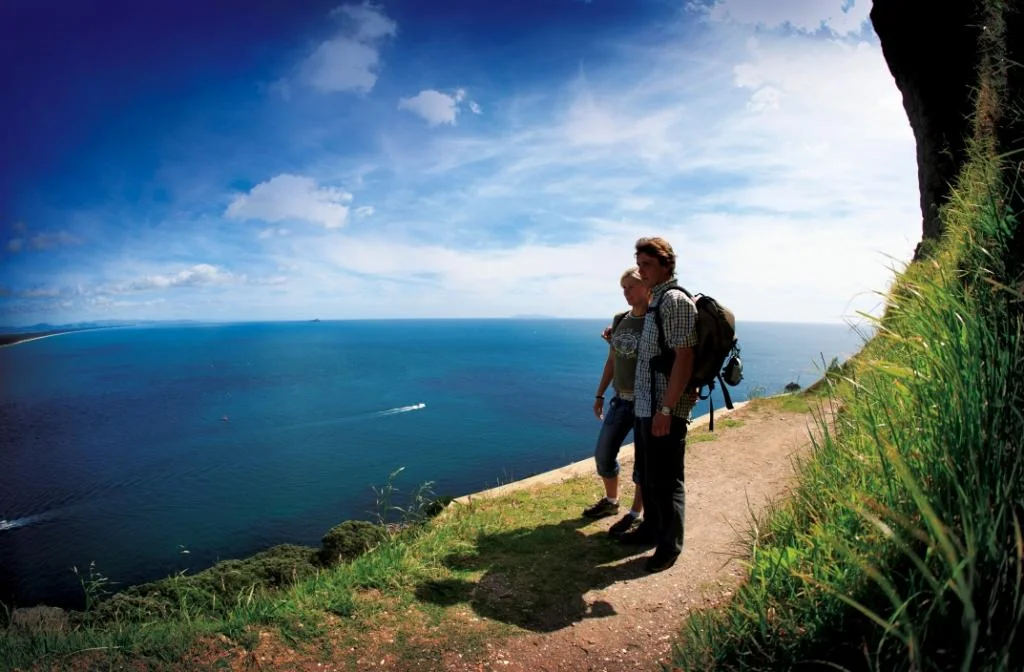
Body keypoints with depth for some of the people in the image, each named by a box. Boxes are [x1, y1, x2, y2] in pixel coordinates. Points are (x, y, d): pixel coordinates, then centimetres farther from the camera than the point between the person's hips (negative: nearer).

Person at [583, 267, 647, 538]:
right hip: (620, 399, 7)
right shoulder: (619, 320, 6)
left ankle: (635, 515, 22)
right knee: (603, 454, 13)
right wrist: (599, 395, 16)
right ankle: (611, 501, 36)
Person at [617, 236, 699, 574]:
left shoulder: (676, 301, -15)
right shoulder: (656, 300, 14)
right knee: (647, 474, 20)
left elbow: (684, 358, -21)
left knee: (665, 480, 4)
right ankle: (651, 528, 37)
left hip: (664, 409, -10)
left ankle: (670, 545, 19)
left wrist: (666, 410, -23)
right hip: (644, 405, 10)